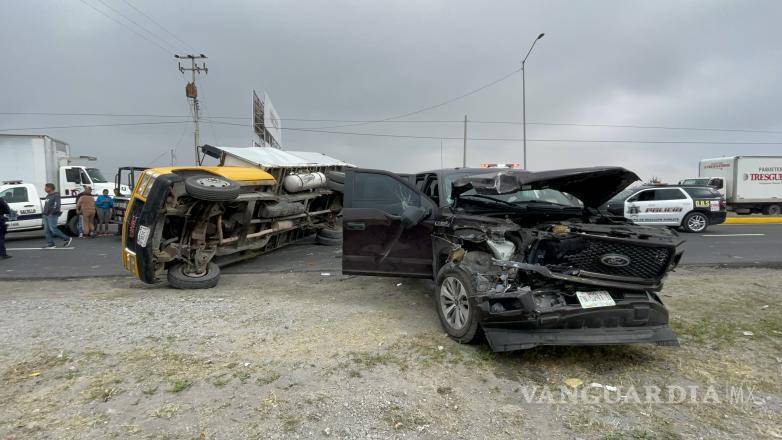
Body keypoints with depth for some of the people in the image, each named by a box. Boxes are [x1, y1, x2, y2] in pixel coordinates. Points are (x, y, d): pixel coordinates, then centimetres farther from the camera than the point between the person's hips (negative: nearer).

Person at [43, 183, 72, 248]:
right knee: (47, 230, 4)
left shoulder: (56, 195, -10)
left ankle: (67, 239, -1)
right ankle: (50, 244, 5)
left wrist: (51, 213, -21)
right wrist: (45, 213, 18)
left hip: (52, 215, -9)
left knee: (53, 229, -12)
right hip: (46, 215, 9)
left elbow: (56, 205, -19)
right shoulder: (48, 196, 19)